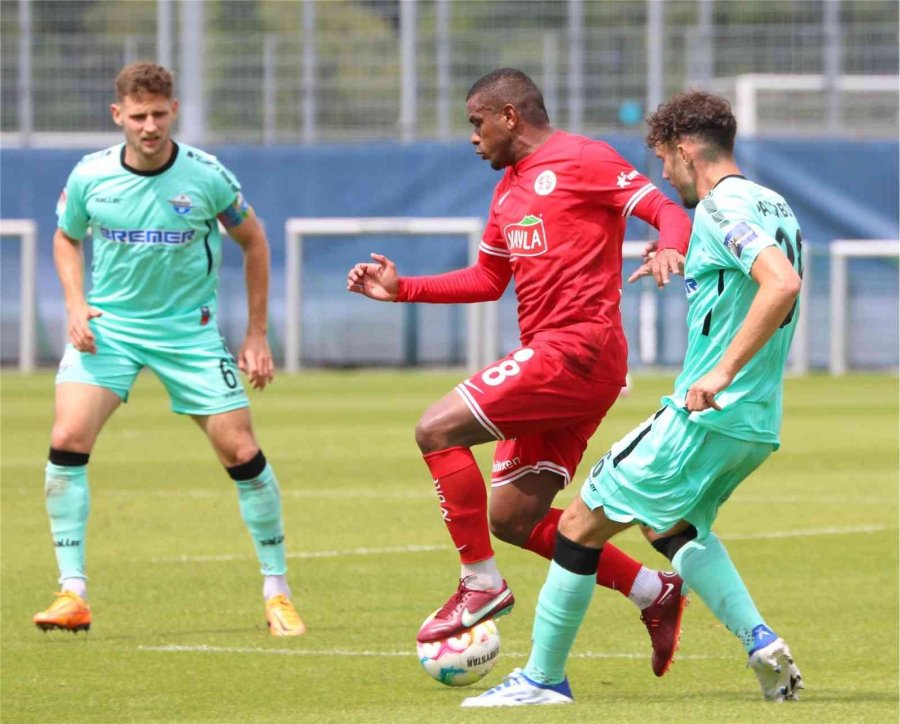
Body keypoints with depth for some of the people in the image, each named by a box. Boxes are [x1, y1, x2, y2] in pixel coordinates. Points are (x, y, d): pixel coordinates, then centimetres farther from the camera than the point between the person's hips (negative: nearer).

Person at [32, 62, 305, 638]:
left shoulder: (206, 176, -12)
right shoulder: (90, 177, -8)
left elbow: (253, 241, 4)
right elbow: (67, 239, 12)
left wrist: (257, 335, 2)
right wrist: (76, 304, -6)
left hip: (189, 328, -1)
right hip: (108, 325, 1)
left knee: (242, 451, -6)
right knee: (68, 440, -18)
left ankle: (278, 591, 11)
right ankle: (73, 594, -12)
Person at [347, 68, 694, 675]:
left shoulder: (581, 160, -5)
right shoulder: (508, 190, 23)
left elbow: (666, 210, -11)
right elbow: (489, 279, 31)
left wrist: (669, 250, -33)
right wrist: (402, 289, 23)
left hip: (579, 348, -10)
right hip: (549, 355, 10)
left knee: (438, 429, -15)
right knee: (512, 518, 7)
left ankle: (481, 583, -10)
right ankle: (654, 592, 13)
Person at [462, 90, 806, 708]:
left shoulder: (721, 208, -15)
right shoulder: (771, 206, 14)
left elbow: (782, 284, -30)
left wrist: (722, 373, -30)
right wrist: (682, 260, 28)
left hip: (705, 419, -10)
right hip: (758, 425, 10)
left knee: (581, 527, 1)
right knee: (676, 526, 30)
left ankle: (543, 677, 8)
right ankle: (762, 642, 10)